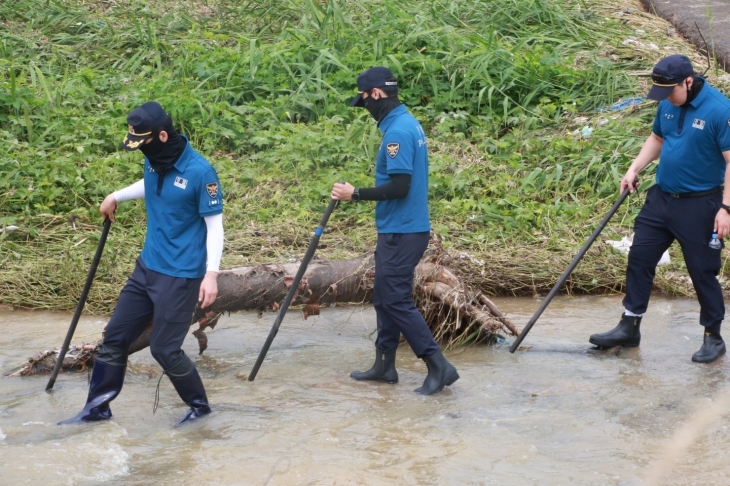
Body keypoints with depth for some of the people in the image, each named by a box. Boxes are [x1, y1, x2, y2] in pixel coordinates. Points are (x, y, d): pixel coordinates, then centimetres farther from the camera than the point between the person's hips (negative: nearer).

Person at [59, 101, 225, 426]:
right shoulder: (154, 161, 0)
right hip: (147, 268, 8)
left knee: (164, 349, -4)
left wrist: (211, 274, -21)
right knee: (115, 336, 9)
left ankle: (199, 406, 18)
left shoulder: (199, 172, -21)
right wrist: (117, 196, 20)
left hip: (181, 276, -7)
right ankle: (97, 408, 23)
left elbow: (214, 225, -16)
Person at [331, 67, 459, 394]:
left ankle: (439, 366, -8)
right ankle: (384, 364, 23)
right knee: (385, 297, 16)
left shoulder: (397, 131, -20)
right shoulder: (408, 123, 12)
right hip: (398, 229, 10)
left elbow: (399, 186, -25)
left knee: (396, 300, -8)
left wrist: (356, 194, -16)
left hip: (402, 233, -10)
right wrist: (362, 193, 18)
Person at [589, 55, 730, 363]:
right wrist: (634, 169, 6)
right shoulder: (668, 105, 0)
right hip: (661, 198, 7)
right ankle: (629, 328, 21)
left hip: (699, 206, -7)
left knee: (703, 272, 3)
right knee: (639, 259, 9)